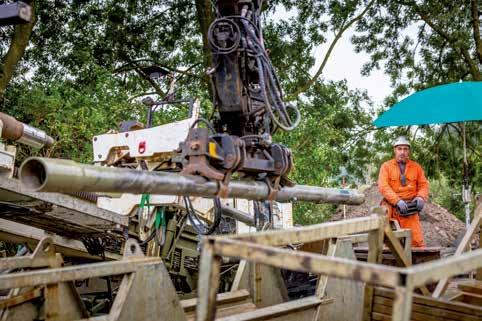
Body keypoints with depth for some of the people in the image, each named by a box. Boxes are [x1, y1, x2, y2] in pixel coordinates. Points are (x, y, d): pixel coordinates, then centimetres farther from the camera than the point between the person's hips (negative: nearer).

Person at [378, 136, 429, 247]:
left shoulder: (416, 166, 12)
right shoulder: (386, 166, 4)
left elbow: (423, 184, 9)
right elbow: (383, 186, -8)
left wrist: (421, 197, -13)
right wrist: (397, 201, -19)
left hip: (410, 210, 1)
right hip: (391, 209, -1)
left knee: (417, 240, -7)